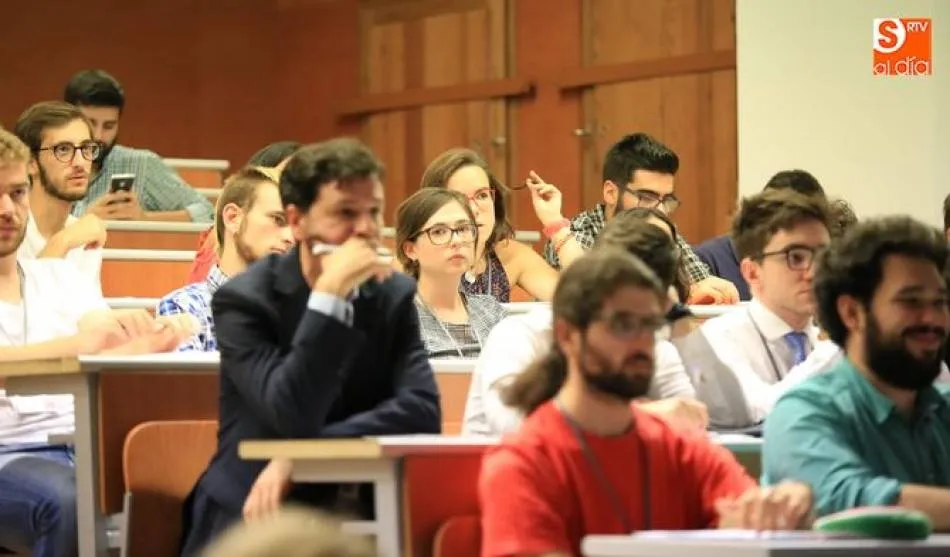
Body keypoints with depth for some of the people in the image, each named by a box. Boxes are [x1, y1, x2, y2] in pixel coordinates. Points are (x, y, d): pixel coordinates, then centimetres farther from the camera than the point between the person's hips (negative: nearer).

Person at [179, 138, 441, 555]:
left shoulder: (394, 294, 2)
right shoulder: (244, 299, -10)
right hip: (255, 513, -3)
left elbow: (422, 410, -12)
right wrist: (330, 294, -26)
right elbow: (293, 418, -22)